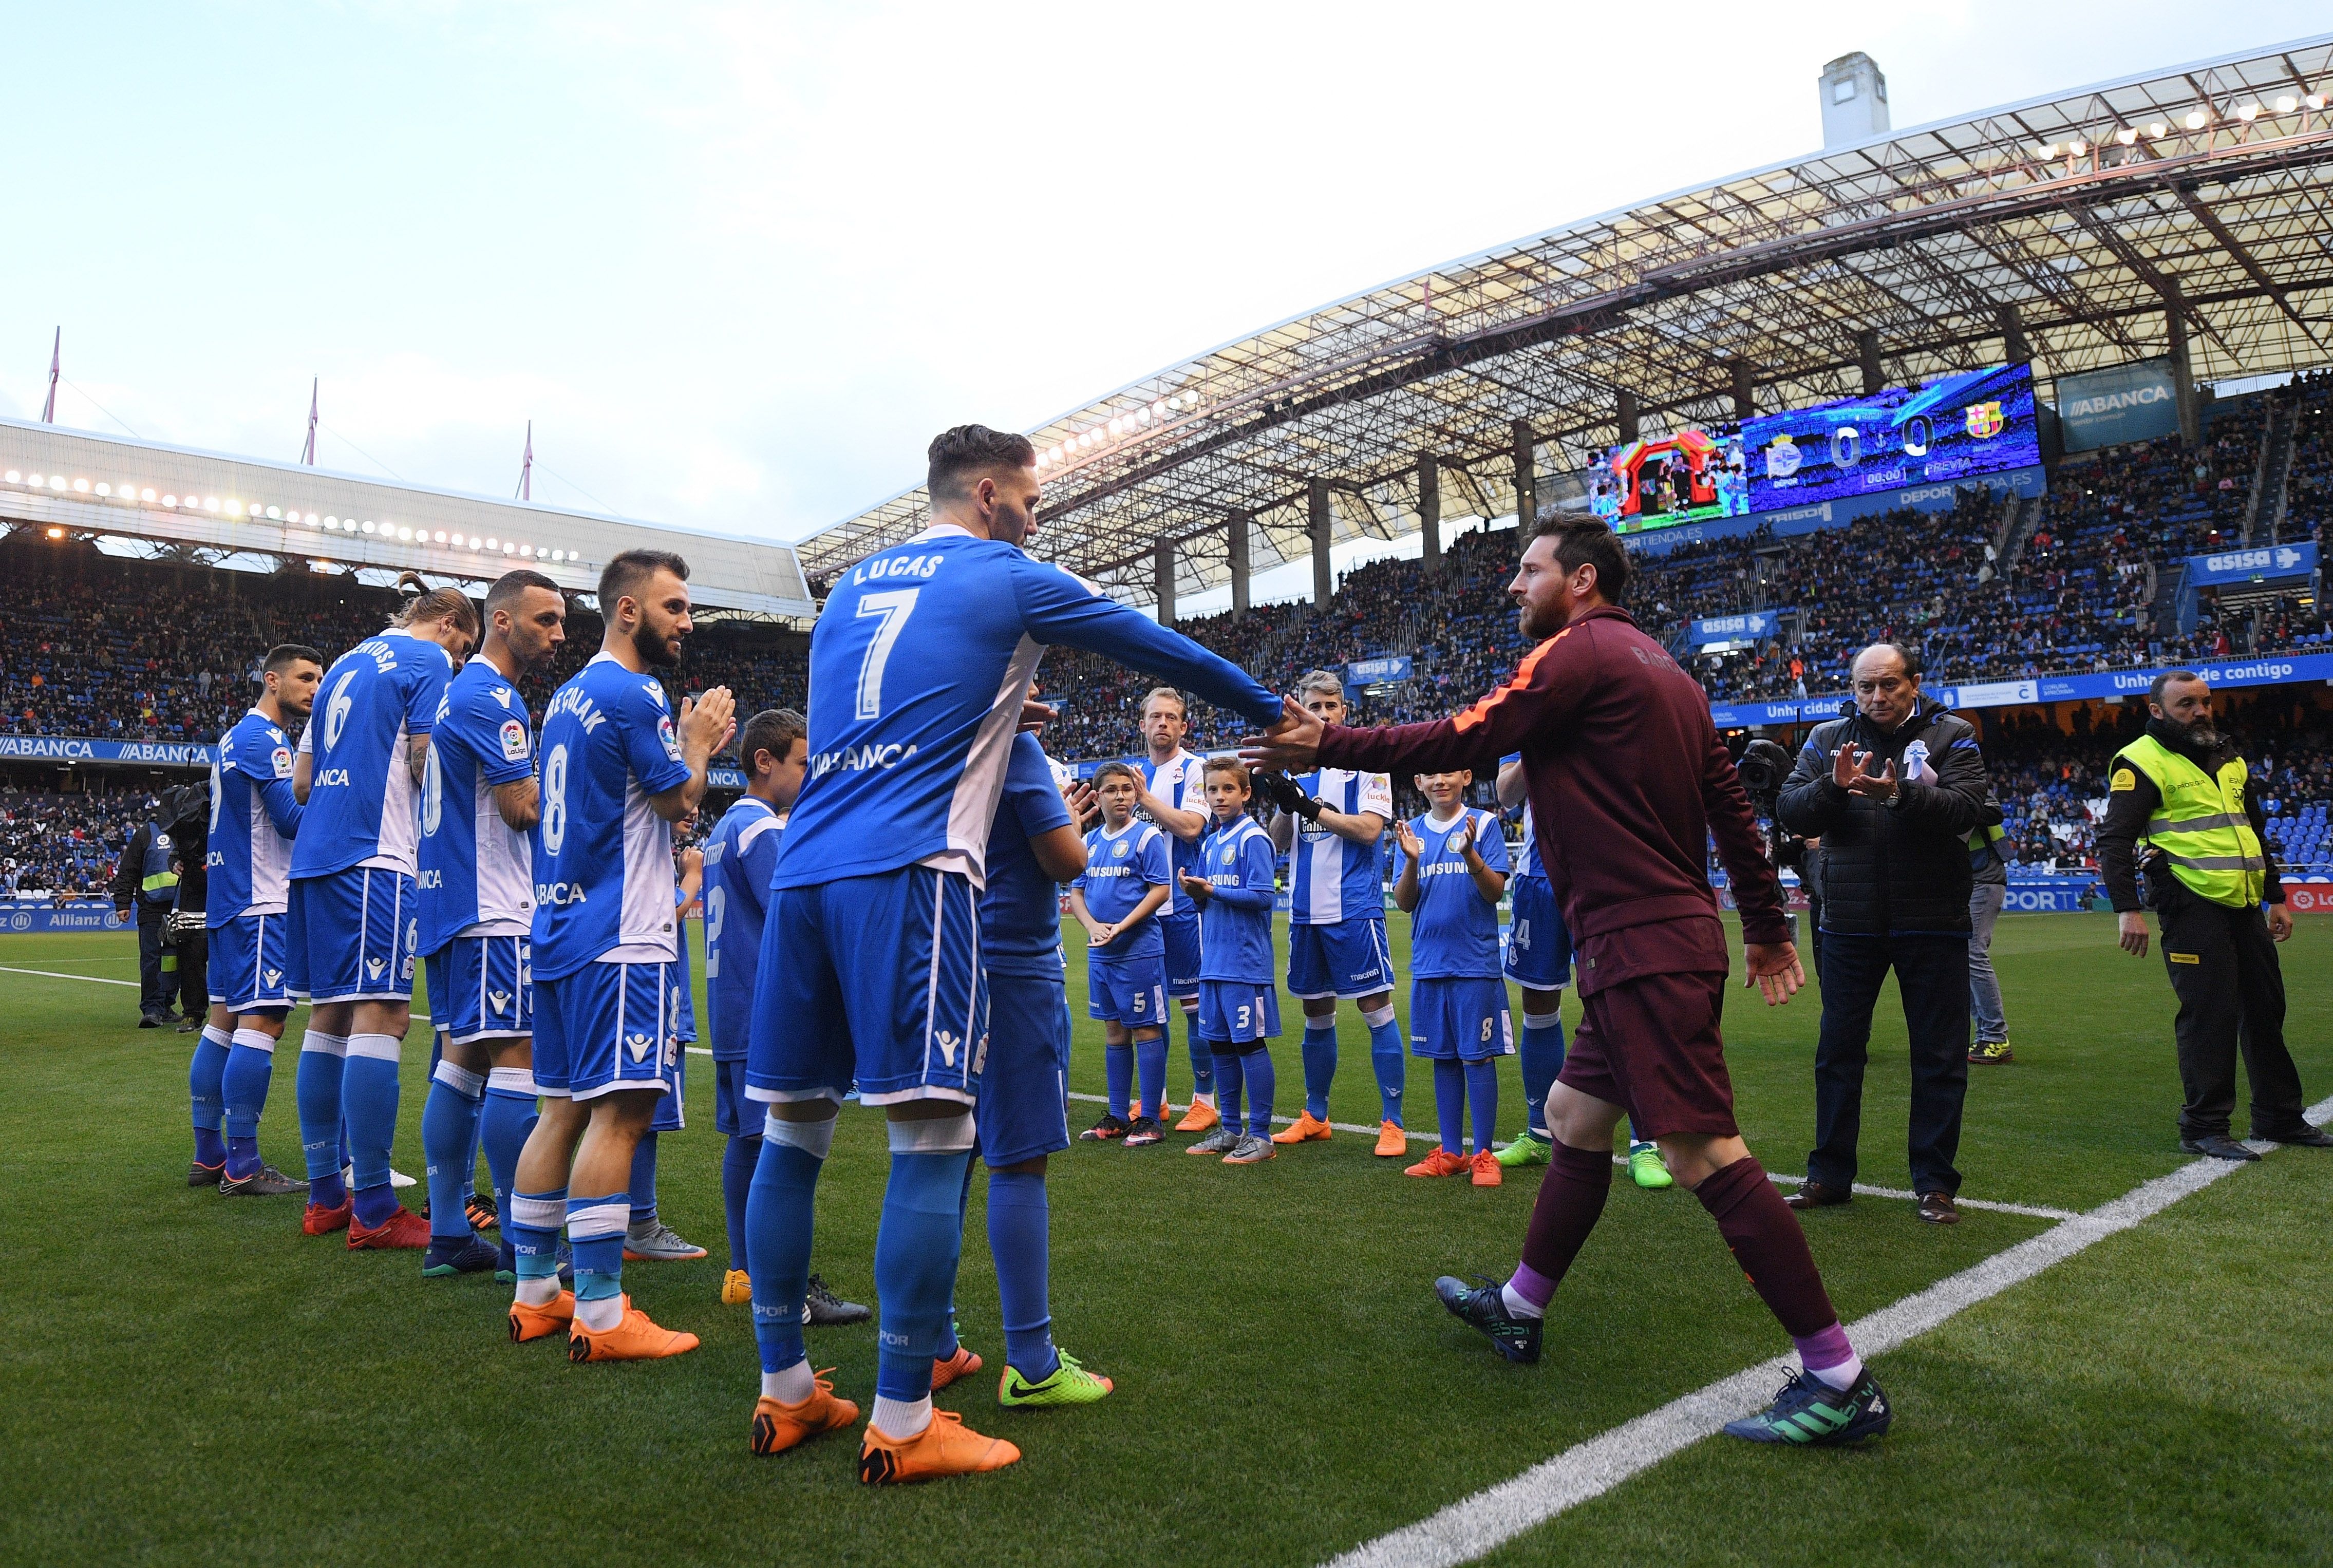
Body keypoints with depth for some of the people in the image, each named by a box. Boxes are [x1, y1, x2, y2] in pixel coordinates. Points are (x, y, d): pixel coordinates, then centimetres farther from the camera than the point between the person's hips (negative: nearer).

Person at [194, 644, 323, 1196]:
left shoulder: (237, 736, 20)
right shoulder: (264, 739, -12)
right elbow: (293, 820, -18)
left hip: (230, 898, 11)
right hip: (260, 902, -11)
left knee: (227, 1016, 11)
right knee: (263, 1019, -11)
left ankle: (208, 1157, 17)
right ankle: (242, 1167, -9)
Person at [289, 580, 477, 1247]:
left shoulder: (345, 664, 24)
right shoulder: (428, 661, -1)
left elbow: (302, 777, 24)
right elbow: (428, 766, -10)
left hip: (316, 855, 9)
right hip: (378, 856, -9)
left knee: (329, 1014, 10)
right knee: (381, 1014, -10)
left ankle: (325, 1196, 15)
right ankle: (373, 1211, -9)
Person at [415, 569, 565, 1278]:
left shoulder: (462, 691, 20)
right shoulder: (490, 697, -13)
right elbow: (525, 807, -17)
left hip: (454, 900, 11)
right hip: (492, 908, -11)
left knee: (462, 1055, 10)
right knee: (519, 1058, -9)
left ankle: (448, 1234, 15)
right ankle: (521, 1243, -5)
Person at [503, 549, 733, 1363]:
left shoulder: (570, 694, 18)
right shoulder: (632, 694, -12)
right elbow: (681, 798, -7)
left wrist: (690, 744, 19)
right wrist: (697, 738, 9)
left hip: (561, 926, 10)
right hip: (619, 937, -10)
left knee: (564, 1107, 13)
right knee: (619, 1111, -8)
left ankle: (535, 1294, 20)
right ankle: (601, 1315, -5)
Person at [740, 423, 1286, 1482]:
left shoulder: (851, 584, 24)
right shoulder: (1008, 579, 7)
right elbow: (1160, 650, 16)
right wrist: (1273, 713, 29)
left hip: (802, 872, 8)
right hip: (908, 875, -7)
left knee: (791, 1133, 10)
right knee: (931, 1139, -4)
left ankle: (784, 1394, 21)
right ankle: (901, 1428, -1)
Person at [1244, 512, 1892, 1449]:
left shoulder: (1579, 651, -9)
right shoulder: (1659, 668, 18)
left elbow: (1457, 744, -13)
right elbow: (1732, 805, 19)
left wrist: (1324, 748, -7)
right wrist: (1766, 928, 24)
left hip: (1643, 949, -10)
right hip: (1666, 939, 10)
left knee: (1705, 1155, -8)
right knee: (1573, 1118, 19)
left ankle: (1838, 1380, -2)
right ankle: (1519, 1310, 33)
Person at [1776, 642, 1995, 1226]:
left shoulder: (1950, 735, 0)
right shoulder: (1827, 738, 6)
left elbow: (1969, 809, -15)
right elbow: (1791, 812, -3)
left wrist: (1900, 793, -31)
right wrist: (1832, 787, -21)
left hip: (1932, 923, -2)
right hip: (1850, 923, 2)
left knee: (1940, 1057, 5)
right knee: (1838, 1051, 8)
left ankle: (1934, 1183, 17)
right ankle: (1829, 1176, 19)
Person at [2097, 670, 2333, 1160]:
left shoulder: (2230, 760, 19)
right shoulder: (2143, 763, -6)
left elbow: (2255, 831, 28)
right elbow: (2115, 840, -12)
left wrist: (2276, 897, 25)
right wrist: (2127, 910, -20)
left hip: (2245, 905, 8)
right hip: (2193, 904, -8)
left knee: (2266, 1008, 13)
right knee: (2209, 1014, -7)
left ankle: (2279, 1116, 25)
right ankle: (2204, 1127, 2)